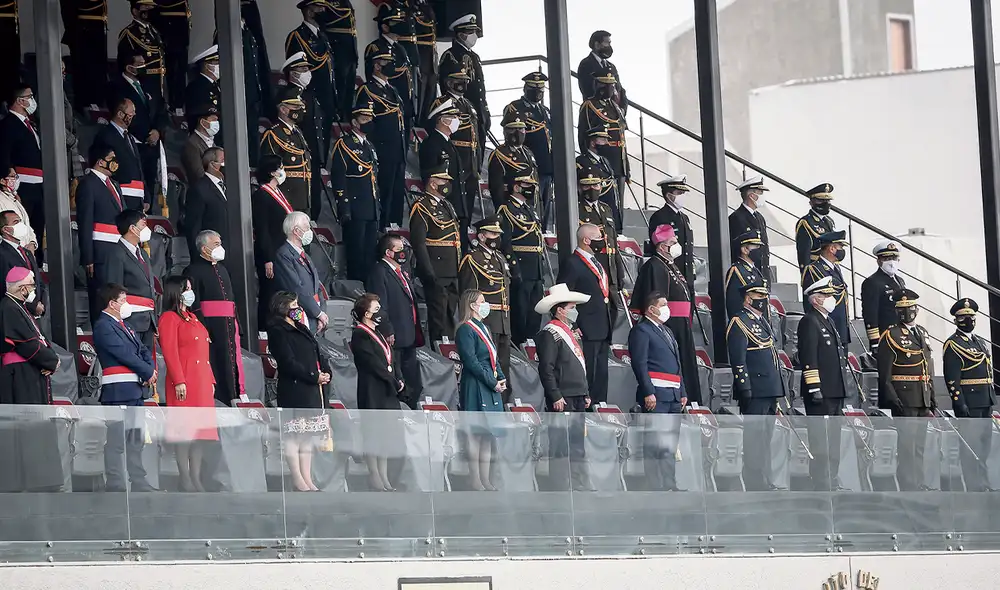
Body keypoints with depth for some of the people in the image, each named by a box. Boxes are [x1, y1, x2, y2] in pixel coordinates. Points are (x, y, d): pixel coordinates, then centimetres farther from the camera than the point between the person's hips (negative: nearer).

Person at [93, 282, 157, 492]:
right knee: (116, 440, -8)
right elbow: (124, 354, -14)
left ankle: (138, 482, 18)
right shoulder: (103, 326, -9)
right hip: (118, 390, -10)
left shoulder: (124, 325, 21)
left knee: (136, 439, 12)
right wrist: (147, 373, -8)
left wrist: (151, 369, -1)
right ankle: (114, 484, -7)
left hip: (136, 389, 10)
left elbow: (143, 350, 20)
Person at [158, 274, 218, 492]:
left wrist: (211, 380, 18)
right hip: (184, 382, -9)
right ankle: (185, 480, -7)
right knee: (184, 429, -8)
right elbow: (170, 351, -13)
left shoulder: (192, 317, 21)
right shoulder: (169, 318, -5)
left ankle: (196, 479, 10)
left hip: (202, 382, 9)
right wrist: (179, 381, -20)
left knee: (201, 428, 7)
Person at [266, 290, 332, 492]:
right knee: (293, 434, -7)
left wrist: (326, 372, 2)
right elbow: (288, 362, -15)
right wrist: (314, 377, -14)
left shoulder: (301, 328, 21)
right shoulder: (277, 330, -7)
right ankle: (298, 481, -7)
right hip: (293, 390, -9)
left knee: (307, 434, 9)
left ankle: (307, 479, 11)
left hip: (312, 391, 9)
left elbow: (318, 354, 21)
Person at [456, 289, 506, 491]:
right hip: (475, 388, -9)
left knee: (488, 435, 9)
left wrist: (501, 378, 6)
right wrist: (493, 382, -15)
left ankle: (486, 479, 12)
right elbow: (471, 362, -17)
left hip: (491, 389, 9)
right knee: (476, 434, -8)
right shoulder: (465, 330, -10)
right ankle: (475, 480, -7)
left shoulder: (484, 328, 18)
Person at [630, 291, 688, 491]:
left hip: (673, 395, 9)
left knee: (671, 444, 10)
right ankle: (656, 486, -10)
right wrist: (648, 392, -21)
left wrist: (683, 392, 20)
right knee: (655, 443, -9)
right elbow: (639, 363, -13)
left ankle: (670, 485, 15)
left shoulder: (667, 331, 23)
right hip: (656, 395, -9)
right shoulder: (641, 330, -5)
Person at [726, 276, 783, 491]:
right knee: (754, 434, -8)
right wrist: (745, 389, -21)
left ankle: (764, 480, 16)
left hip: (770, 390, 10)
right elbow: (738, 360, -16)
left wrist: (777, 389, 23)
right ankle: (754, 480, -8)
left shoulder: (762, 321, 19)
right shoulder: (740, 323, -10)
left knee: (766, 435, 12)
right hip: (755, 392, -10)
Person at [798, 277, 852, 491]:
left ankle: (832, 480, 21)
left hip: (835, 391, 10)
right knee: (821, 439, -9)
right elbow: (808, 358, -18)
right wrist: (814, 387, -22)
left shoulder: (828, 321, 19)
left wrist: (847, 375, 23)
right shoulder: (809, 322, -11)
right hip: (820, 393, -10)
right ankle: (821, 484, -8)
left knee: (833, 439, 14)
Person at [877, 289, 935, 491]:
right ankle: (908, 485, -6)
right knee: (907, 443, -8)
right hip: (904, 400, -7)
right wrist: (891, 399, -19)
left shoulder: (922, 334, 16)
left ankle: (919, 483, 19)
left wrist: (932, 398, 17)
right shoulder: (891, 336, -7)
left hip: (922, 399, 7)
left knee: (920, 444, 12)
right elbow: (884, 373, -12)